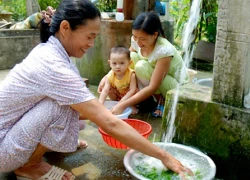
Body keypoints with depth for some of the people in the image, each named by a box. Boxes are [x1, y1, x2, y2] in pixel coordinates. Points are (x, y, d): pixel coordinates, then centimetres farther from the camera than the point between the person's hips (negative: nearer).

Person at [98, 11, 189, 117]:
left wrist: (123, 105, -38)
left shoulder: (164, 50, -33)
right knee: (132, 56, -16)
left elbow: (153, 88, -34)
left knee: (141, 66, -30)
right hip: (154, 84, 6)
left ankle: (162, 101, -8)